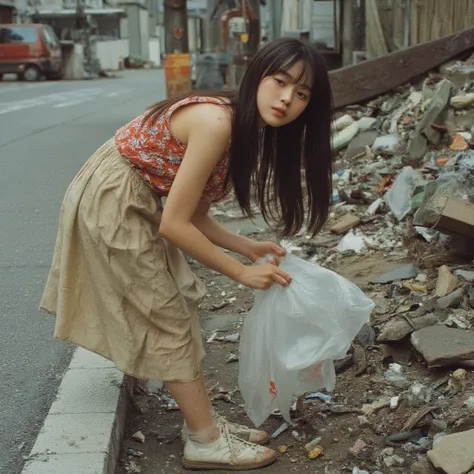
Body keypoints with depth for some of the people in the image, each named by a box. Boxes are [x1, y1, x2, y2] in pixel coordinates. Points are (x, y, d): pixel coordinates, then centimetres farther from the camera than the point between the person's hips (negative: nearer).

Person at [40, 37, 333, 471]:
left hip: (138, 202, 9)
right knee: (169, 321, -2)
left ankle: (202, 420, 26)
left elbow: (194, 215, 6)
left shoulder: (244, 127, 2)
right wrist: (241, 272, -16)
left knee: (179, 310, 14)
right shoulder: (216, 123, -27)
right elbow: (175, 224, -24)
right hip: (112, 202, -9)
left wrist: (249, 247, 0)